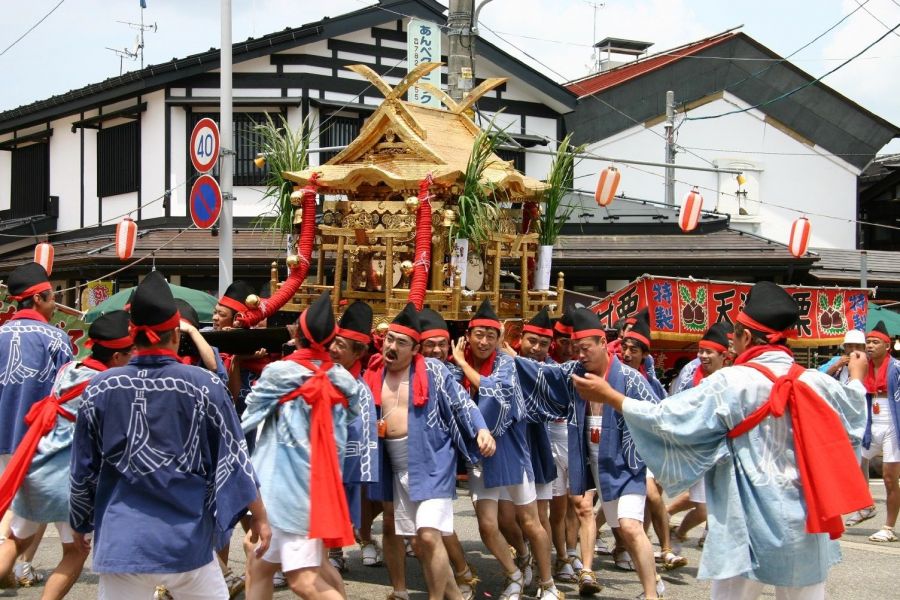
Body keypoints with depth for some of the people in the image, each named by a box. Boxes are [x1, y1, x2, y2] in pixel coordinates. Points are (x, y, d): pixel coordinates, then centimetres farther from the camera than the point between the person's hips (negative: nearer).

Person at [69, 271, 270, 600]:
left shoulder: (100, 388, -2)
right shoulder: (204, 385, -6)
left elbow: (82, 470, 6)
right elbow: (233, 458, -2)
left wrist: (80, 523, 21)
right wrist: (259, 515, 8)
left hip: (122, 538, 1)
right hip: (187, 539, 0)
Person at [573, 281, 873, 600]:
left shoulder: (730, 384, -12)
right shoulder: (817, 384, 0)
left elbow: (667, 418, -10)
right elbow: (852, 426, 19)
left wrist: (609, 396, 0)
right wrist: (856, 380, 39)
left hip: (748, 526, -4)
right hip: (805, 526, 4)